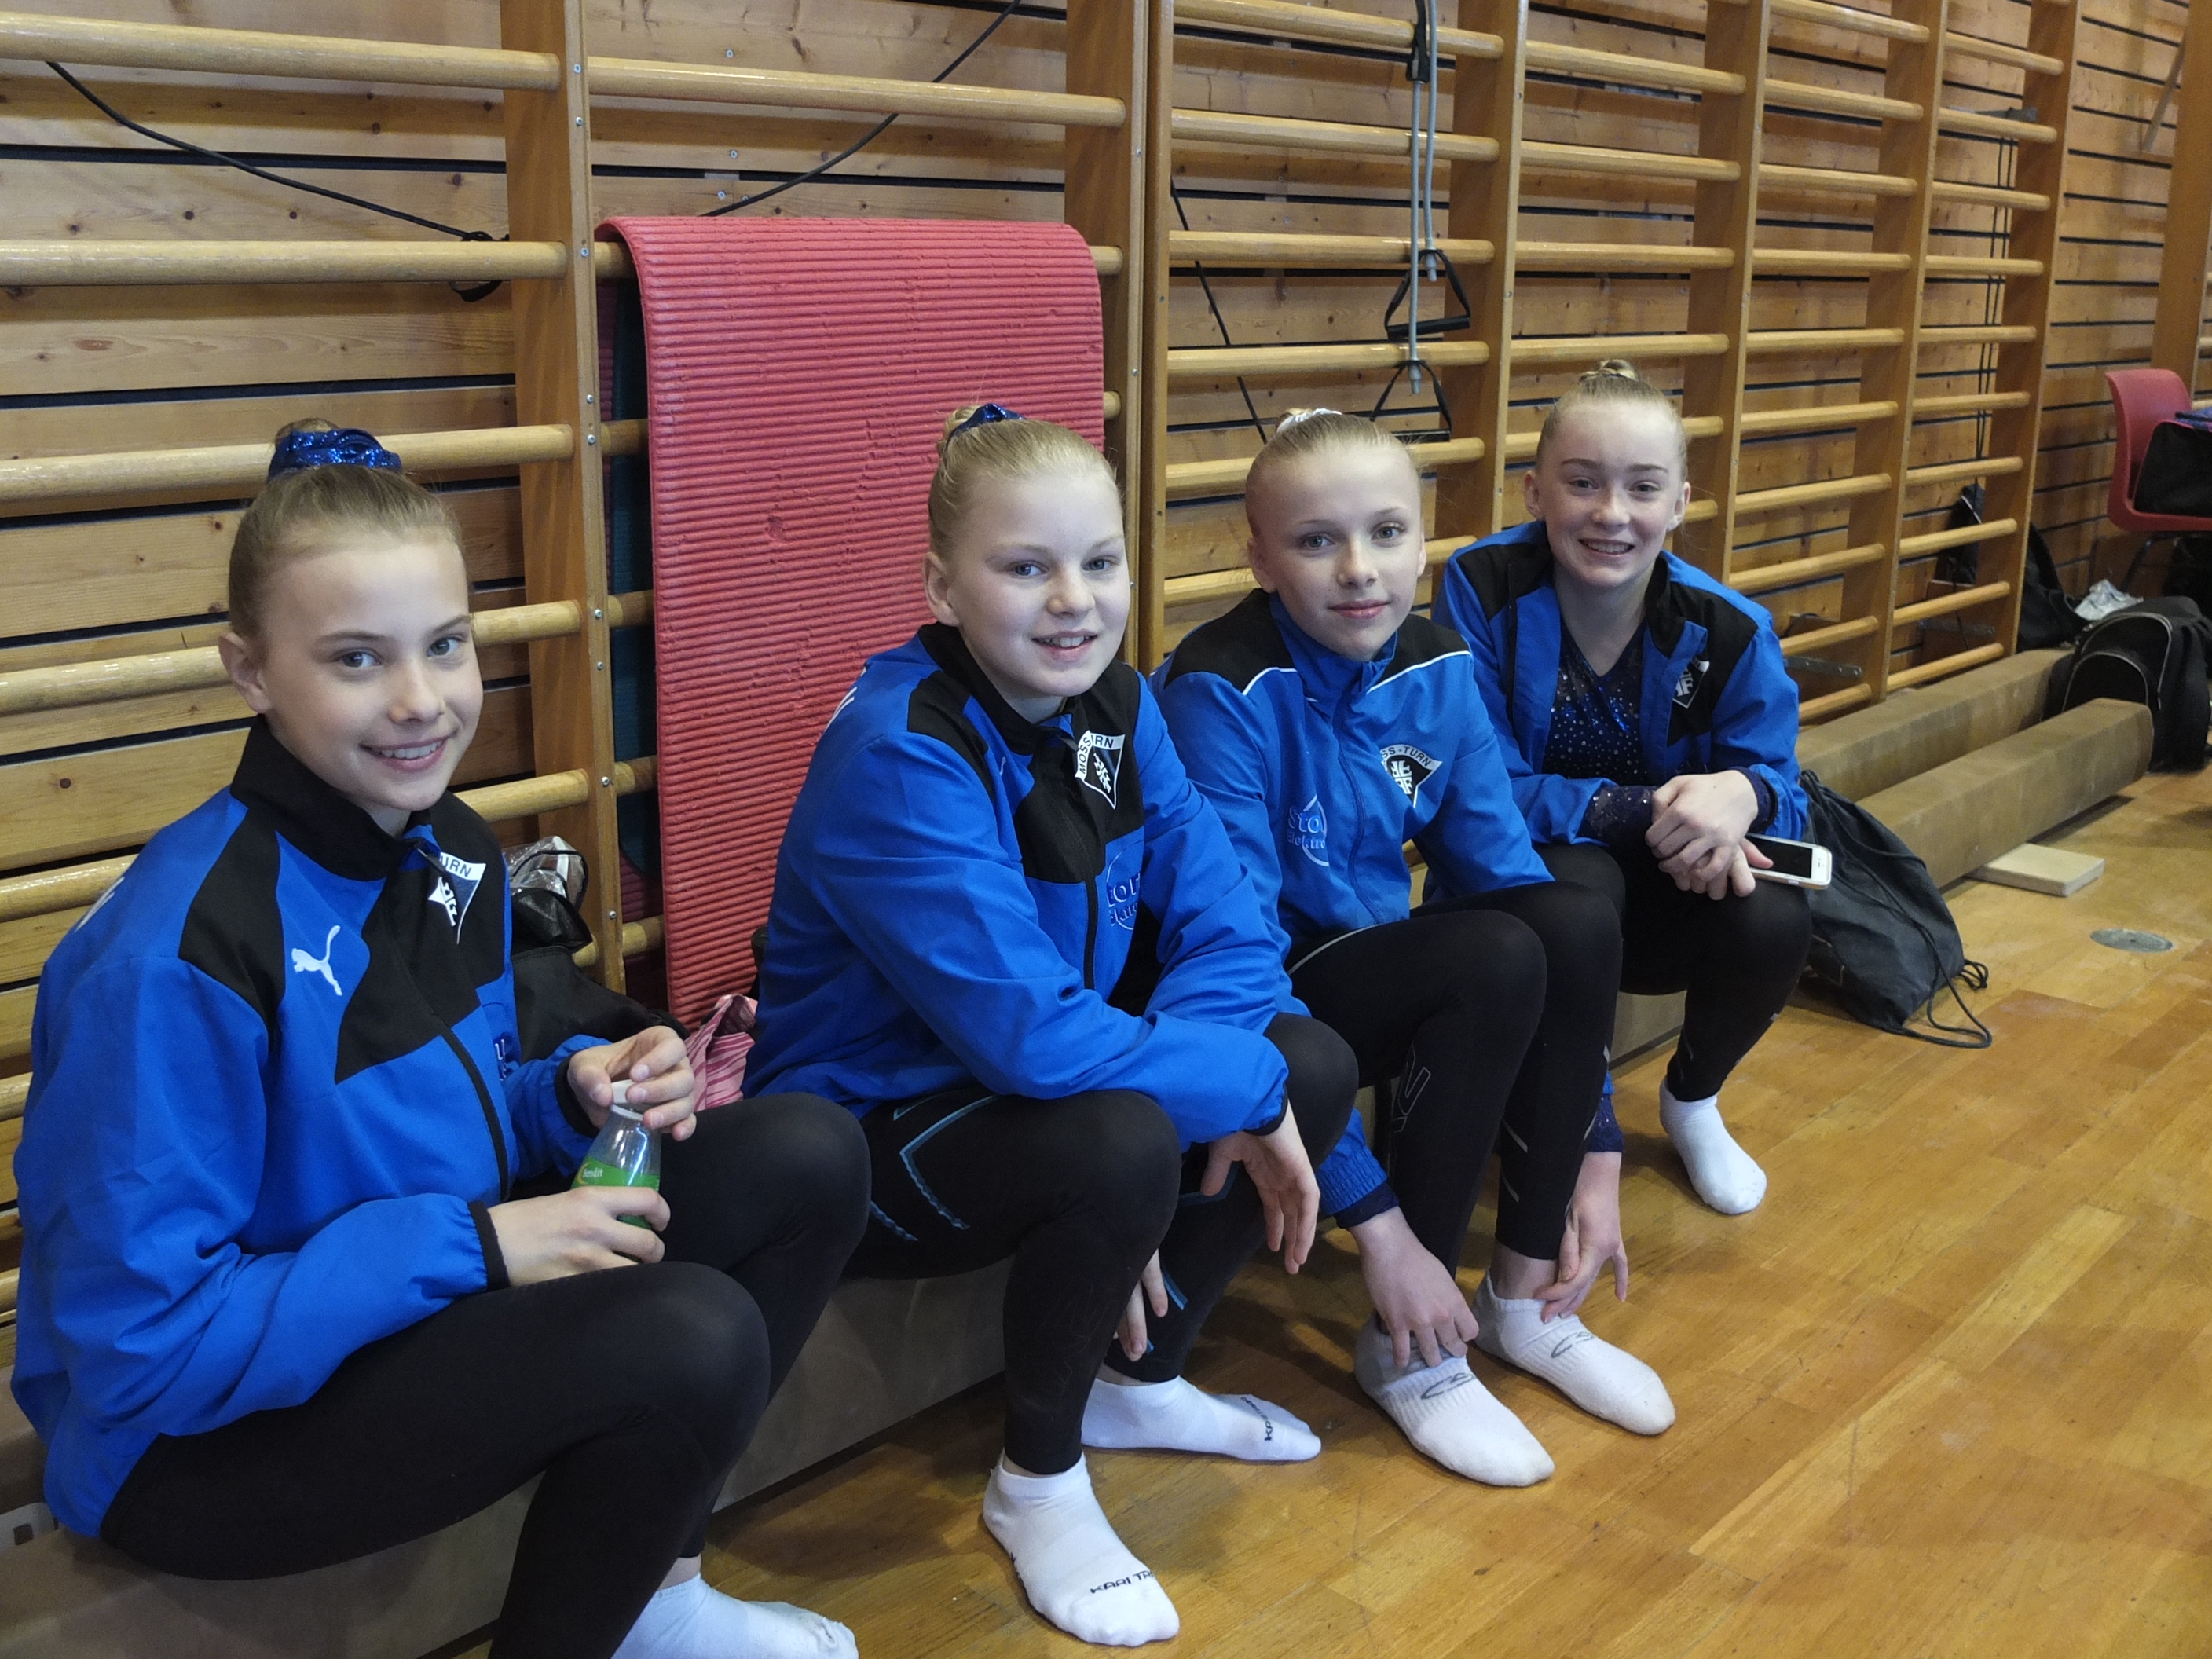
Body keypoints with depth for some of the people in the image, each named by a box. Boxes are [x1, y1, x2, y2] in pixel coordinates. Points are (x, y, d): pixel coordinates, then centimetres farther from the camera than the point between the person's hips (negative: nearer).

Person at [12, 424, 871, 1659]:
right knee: (690, 1336, -30)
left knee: (811, 1158, -1)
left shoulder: (452, 853, -1)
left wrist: (574, 1090, -9)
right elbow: (144, 1345, -25)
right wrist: (472, 1244, -26)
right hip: (196, 1438, -8)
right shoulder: (180, 954, -26)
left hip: (435, 1306, 8)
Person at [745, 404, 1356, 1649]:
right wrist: (1242, 1090, -24)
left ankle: (1139, 1380, 17)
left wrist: (1208, 1101, -22)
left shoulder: (1113, 703, -4)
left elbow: (1223, 926, -6)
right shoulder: (899, 758, -27)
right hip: (866, 1140, -7)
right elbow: (1030, 1033, -35)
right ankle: (1038, 1481, -4)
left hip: (1033, 1087, 8)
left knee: (1319, 1066, -5)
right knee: (1121, 1144, -34)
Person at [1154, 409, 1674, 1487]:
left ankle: (1523, 1297, -2)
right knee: (1498, 962, -27)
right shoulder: (1223, 692, -24)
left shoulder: (1435, 669, -4)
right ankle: (1410, 1351, -11)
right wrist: (1376, 1220, -29)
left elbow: (1506, 870, -3)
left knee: (1579, 927, -19)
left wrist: (1590, 1153, -7)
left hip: (1377, 967, 6)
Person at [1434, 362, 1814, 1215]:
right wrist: (1645, 810, -31)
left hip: (1672, 894, 3)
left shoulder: (1731, 632, -12)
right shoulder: (1481, 590, -19)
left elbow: (1781, 793, -10)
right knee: (1577, 888, -37)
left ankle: (1693, 1098, 8)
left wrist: (1741, 794, -37)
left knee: (1775, 918, -28)